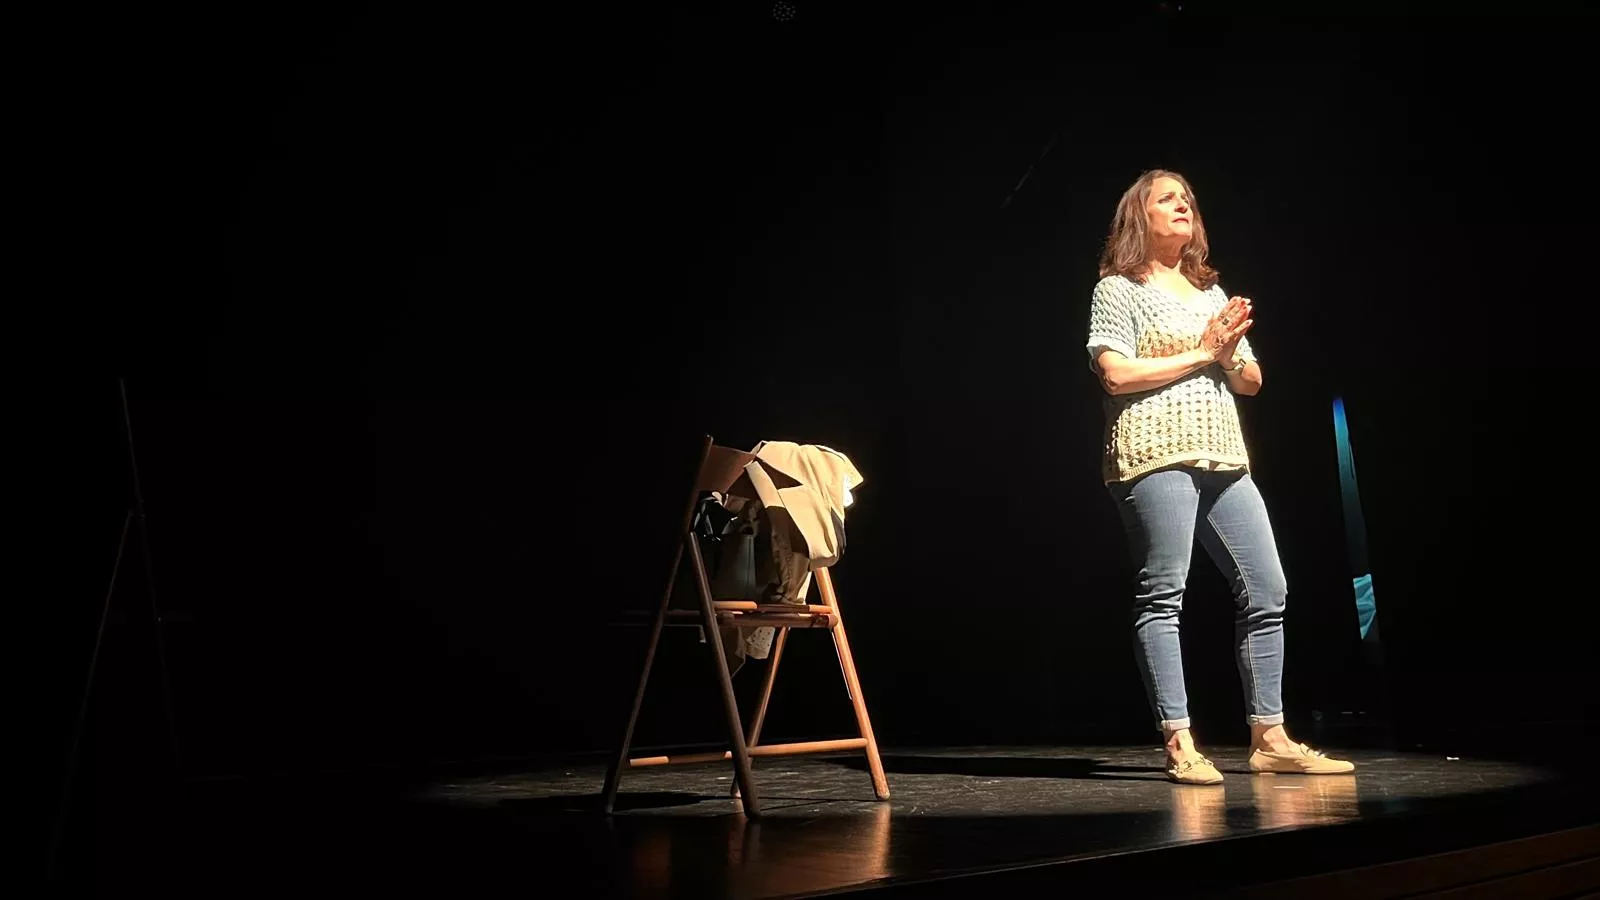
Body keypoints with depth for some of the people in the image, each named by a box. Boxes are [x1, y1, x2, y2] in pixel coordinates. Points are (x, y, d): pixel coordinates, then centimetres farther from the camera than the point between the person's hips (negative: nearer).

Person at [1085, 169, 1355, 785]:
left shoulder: (1213, 293, 24)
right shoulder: (1119, 289, 4)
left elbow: (1251, 382, 22)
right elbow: (1116, 373, -11)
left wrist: (1230, 356, -1)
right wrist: (1199, 353, -7)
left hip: (1223, 458, 7)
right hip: (1155, 455, -7)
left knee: (1267, 591, 2)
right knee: (1163, 595, -10)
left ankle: (1269, 738, 8)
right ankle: (1179, 745, -9)